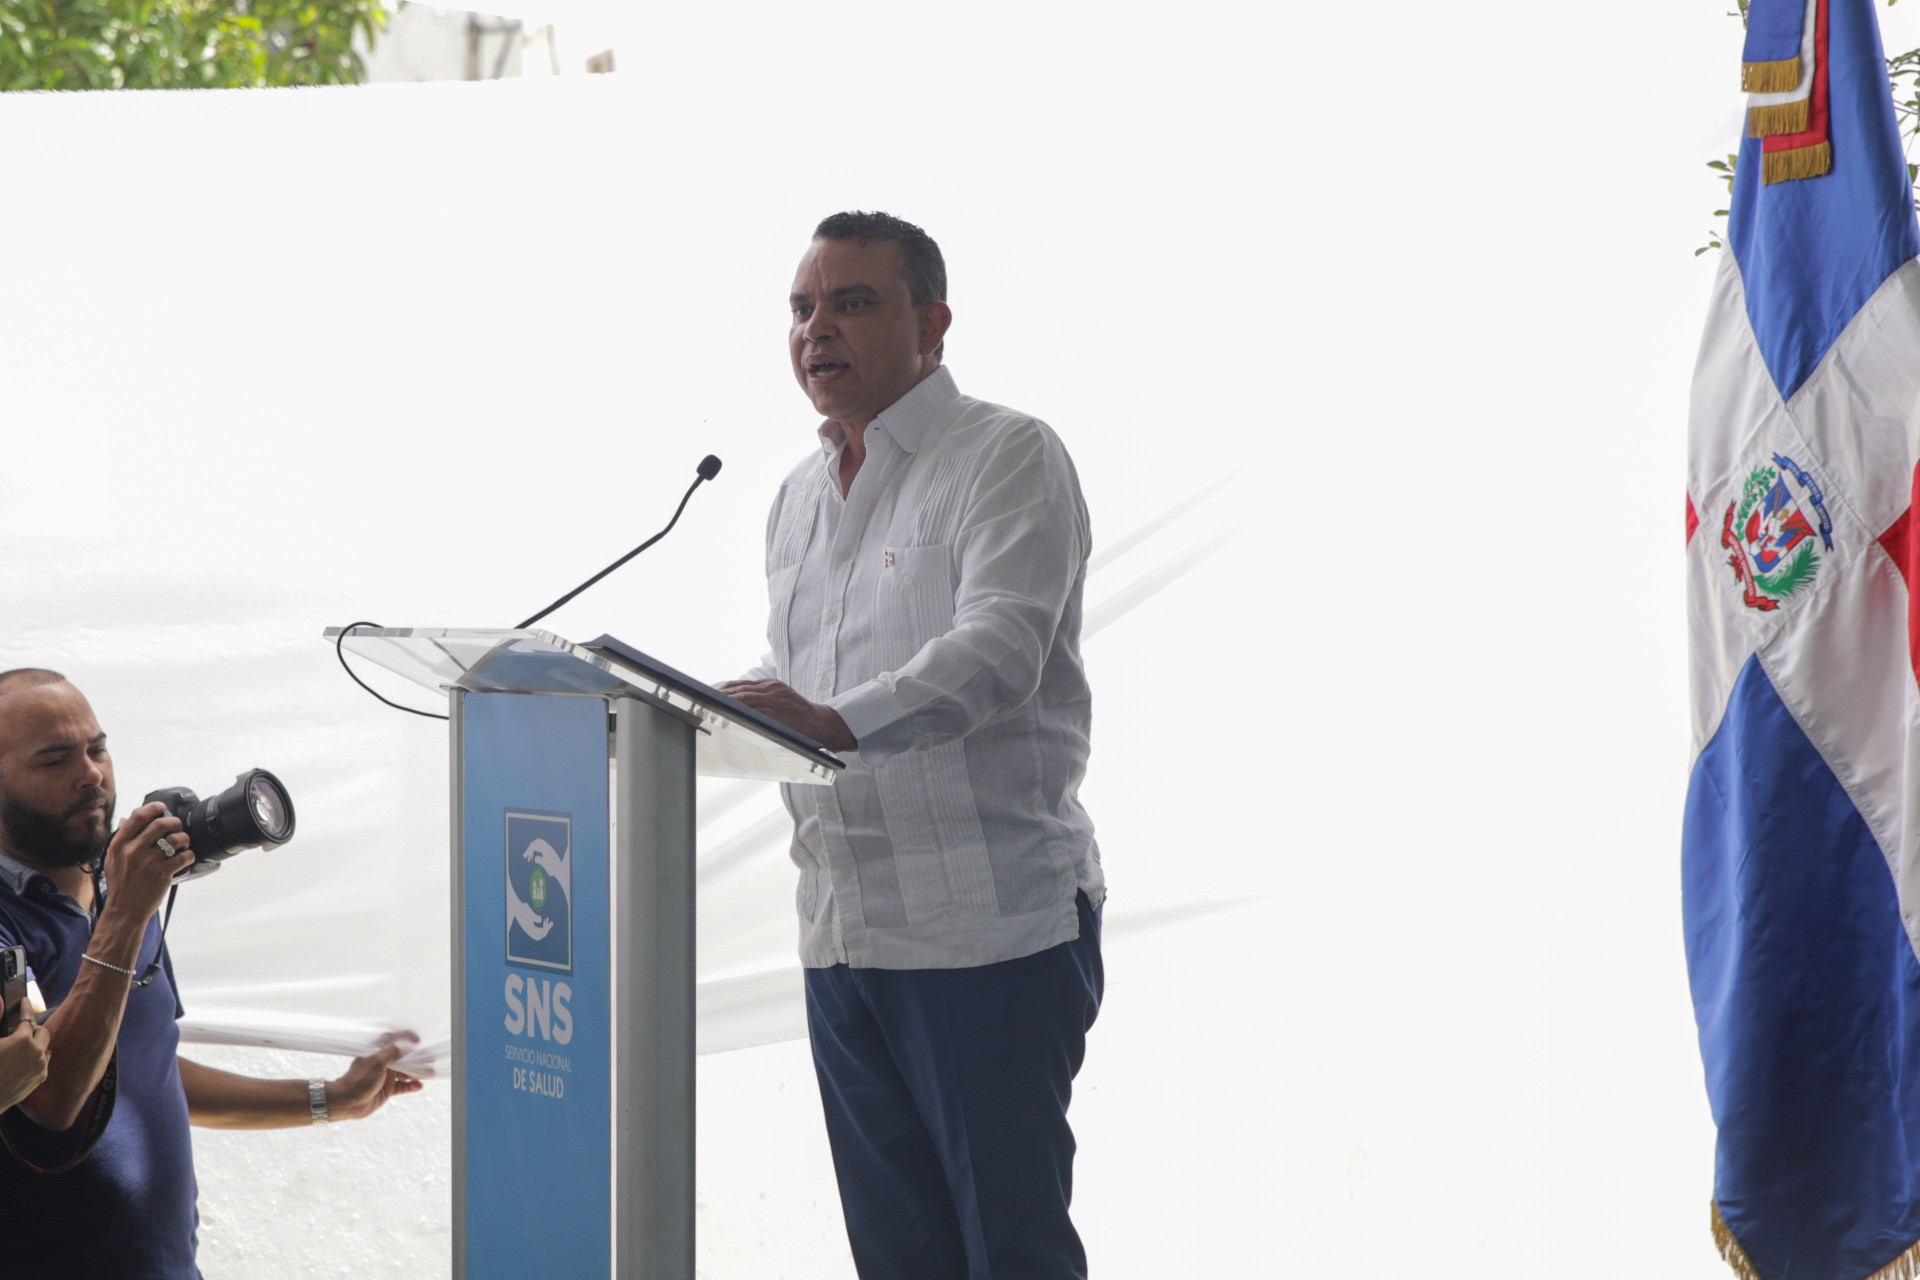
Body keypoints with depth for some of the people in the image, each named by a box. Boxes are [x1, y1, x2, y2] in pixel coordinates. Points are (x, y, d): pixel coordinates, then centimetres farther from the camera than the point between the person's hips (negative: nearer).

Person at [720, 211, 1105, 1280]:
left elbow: (997, 650, -22)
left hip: (992, 922, -7)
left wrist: (834, 720, -36)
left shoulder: (1008, 457, -6)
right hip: (842, 935, 7)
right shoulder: (800, 499, 19)